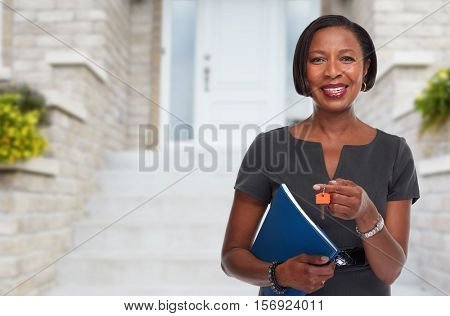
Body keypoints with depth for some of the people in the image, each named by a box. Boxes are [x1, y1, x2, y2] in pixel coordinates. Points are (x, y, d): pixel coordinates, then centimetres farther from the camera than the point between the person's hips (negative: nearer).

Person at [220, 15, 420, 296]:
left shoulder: (394, 152, -1)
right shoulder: (268, 146, -4)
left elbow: (390, 271, -5)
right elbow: (232, 255, -1)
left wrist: (366, 214, -21)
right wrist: (279, 273, -18)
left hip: (366, 293, 1)